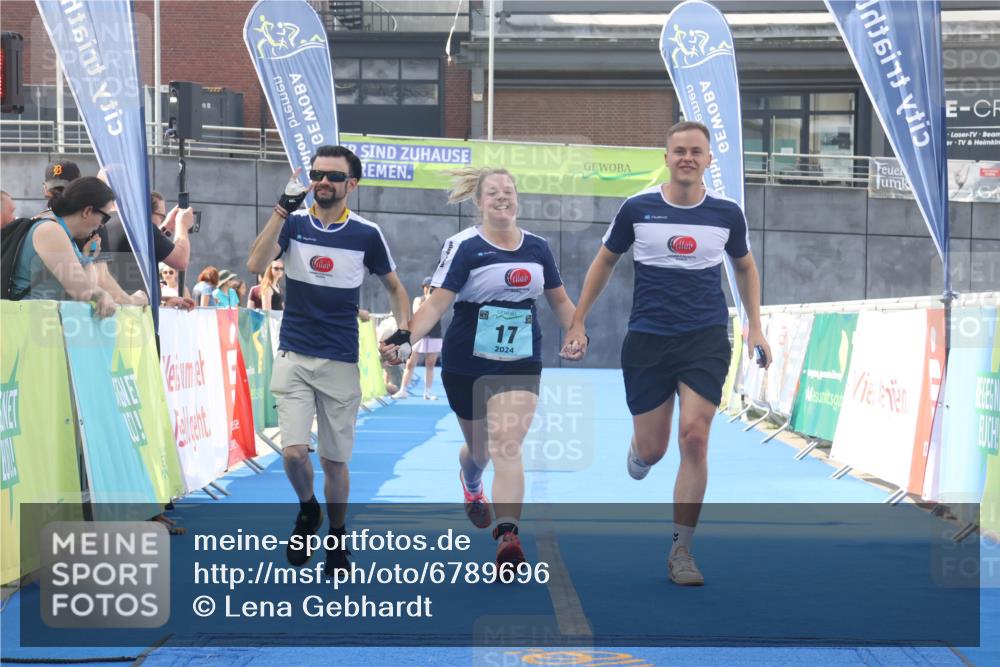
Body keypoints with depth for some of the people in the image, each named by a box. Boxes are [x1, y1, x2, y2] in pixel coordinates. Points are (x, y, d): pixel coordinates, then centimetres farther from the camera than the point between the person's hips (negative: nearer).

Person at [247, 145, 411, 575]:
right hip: (294, 357, 0)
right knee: (293, 451, -13)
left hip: (341, 362, 0)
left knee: (334, 460, 6)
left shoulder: (366, 234, -1)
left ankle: (336, 539, 28)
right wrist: (283, 207, -22)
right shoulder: (294, 224, -1)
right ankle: (307, 511, 18)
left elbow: (394, 287, 12)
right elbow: (256, 265, -18)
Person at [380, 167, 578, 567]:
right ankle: (470, 485, 55)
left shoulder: (537, 247, 4)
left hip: (520, 364, 1)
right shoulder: (464, 246, -9)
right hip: (467, 365, -1)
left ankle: (507, 538, -24)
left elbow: (559, 300, 17)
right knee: (478, 448, 17)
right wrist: (406, 336, -31)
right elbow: (436, 303, -17)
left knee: (507, 446, -17)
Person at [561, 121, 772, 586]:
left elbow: (745, 267, 19)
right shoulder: (637, 208, -2)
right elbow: (604, 261, 11)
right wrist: (578, 322, 9)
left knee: (694, 437, -14)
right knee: (652, 450, 3)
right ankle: (638, 448, 44)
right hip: (647, 339, 0)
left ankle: (681, 548, -3)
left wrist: (755, 326, 13)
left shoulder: (726, 213, 1)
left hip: (707, 338, 0)